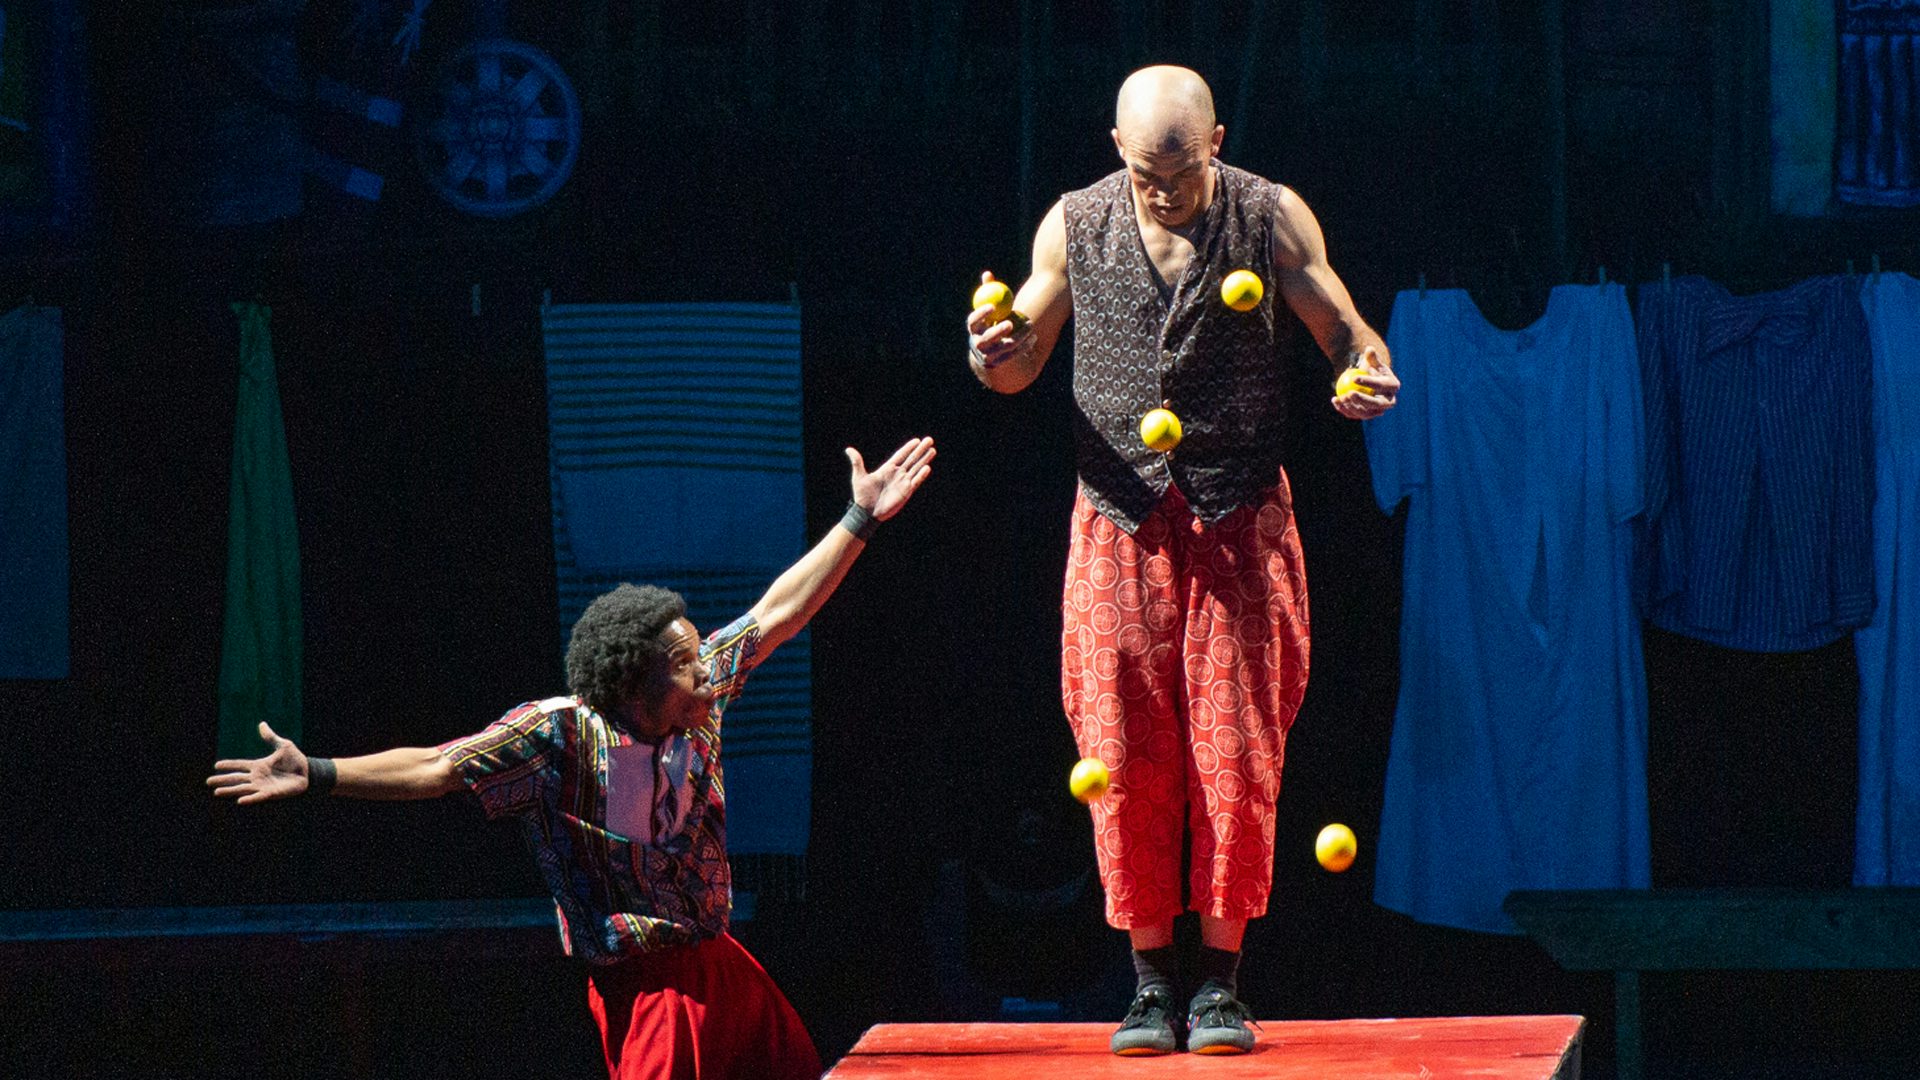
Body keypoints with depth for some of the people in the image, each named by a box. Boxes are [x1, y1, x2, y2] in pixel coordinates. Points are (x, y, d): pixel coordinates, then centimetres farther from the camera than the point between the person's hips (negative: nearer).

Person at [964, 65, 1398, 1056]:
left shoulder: (1271, 220, -1)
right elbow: (1023, 362, 12)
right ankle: (1152, 981, 7)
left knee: (1235, 759, -4)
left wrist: (1368, 371, -19)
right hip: (1120, 528, 1)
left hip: (1240, 525, -1)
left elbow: (1343, 331, 4)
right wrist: (993, 356, -11)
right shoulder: (1075, 226, 4)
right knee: (1126, 760, -2)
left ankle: (1221, 980, 5)